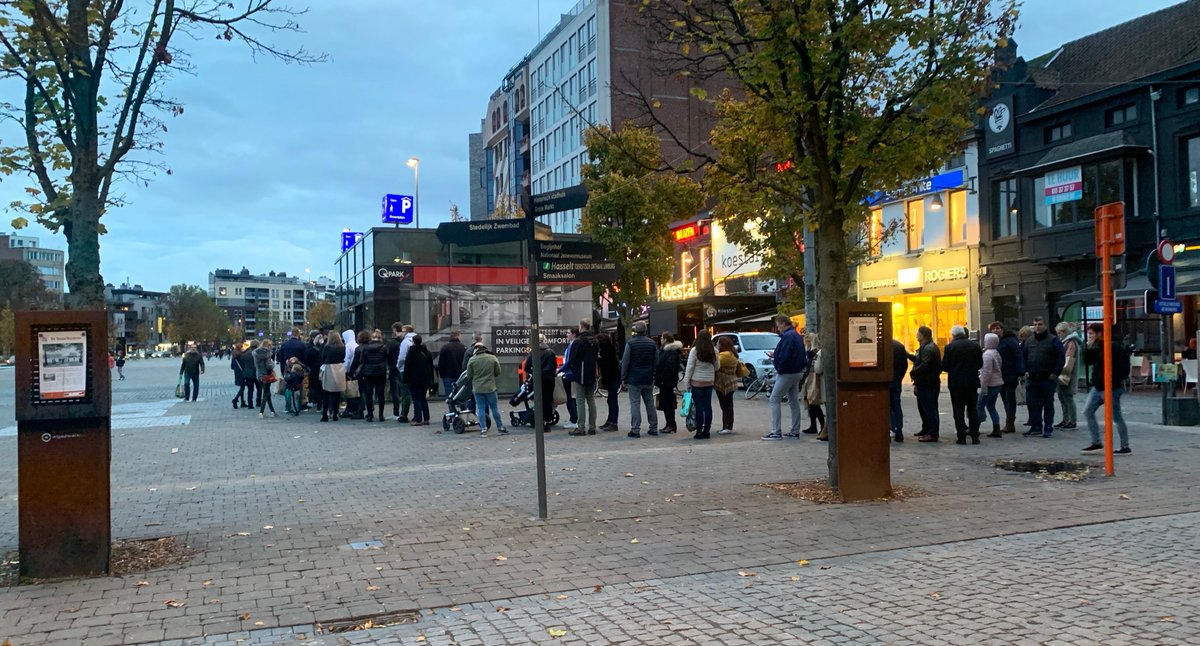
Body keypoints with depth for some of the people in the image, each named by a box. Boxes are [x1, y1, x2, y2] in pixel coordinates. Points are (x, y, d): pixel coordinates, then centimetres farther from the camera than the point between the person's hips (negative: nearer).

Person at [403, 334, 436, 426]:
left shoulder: (411, 353, -11)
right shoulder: (427, 352, 8)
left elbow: (407, 368, -10)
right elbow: (431, 367, 14)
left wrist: (405, 380, -3)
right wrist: (430, 380, 19)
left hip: (414, 380, -6)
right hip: (425, 380, 6)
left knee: (416, 400, -3)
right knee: (424, 399, 12)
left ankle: (418, 419, -5)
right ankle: (426, 419, 10)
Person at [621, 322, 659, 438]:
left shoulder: (630, 343, -10)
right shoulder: (652, 344, 5)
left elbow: (625, 362, -9)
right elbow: (656, 362, 8)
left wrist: (623, 378, -1)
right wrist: (653, 376, 15)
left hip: (634, 379, -5)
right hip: (648, 380, 5)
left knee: (635, 403, -3)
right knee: (650, 403, 13)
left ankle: (635, 429, -6)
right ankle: (653, 428, 17)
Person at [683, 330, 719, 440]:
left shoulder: (694, 350, -11)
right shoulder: (714, 351, 0)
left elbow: (689, 367, -9)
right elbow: (717, 367, 9)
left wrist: (687, 382, -3)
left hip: (697, 382, -3)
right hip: (709, 381, 4)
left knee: (699, 407, 0)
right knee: (708, 406, 9)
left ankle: (699, 432, 1)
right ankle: (707, 431, 13)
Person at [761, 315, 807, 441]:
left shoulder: (787, 336, -18)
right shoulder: (797, 336, 14)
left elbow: (785, 357, -26)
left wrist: (779, 369, -11)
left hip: (787, 373, -10)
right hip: (797, 372, 10)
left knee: (774, 400, -7)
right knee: (794, 401, 13)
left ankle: (776, 432, -11)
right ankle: (795, 431, 16)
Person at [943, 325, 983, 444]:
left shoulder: (950, 347, -10)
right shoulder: (975, 345, 2)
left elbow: (944, 366, -10)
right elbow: (980, 364, 8)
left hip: (956, 382, -3)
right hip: (972, 382, 3)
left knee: (958, 410, 2)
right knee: (973, 409, 11)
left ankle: (961, 437, 0)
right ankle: (975, 436, 11)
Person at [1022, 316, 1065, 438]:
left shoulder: (1053, 340, -4)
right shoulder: (1029, 341, 13)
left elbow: (1061, 358, -8)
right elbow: (1024, 358, 18)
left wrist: (1055, 373, -13)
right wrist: (1025, 371, 5)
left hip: (1048, 378, -5)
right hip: (1032, 378, 5)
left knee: (1048, 404, 2)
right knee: (1032, 404, 4)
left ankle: (1048, 428, 8)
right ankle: (1036, 427, 12)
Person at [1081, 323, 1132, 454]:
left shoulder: (1114, 347, -15)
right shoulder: (1097, 347, 11)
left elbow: (1120, 367, -21)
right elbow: (1087, 361, 12)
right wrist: (1089, 348, 0)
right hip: (1097, 387, 9)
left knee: (1116, 417, -3)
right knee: (1087, 412, 9)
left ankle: (1125, 447, 6)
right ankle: (1096, 443, 16)